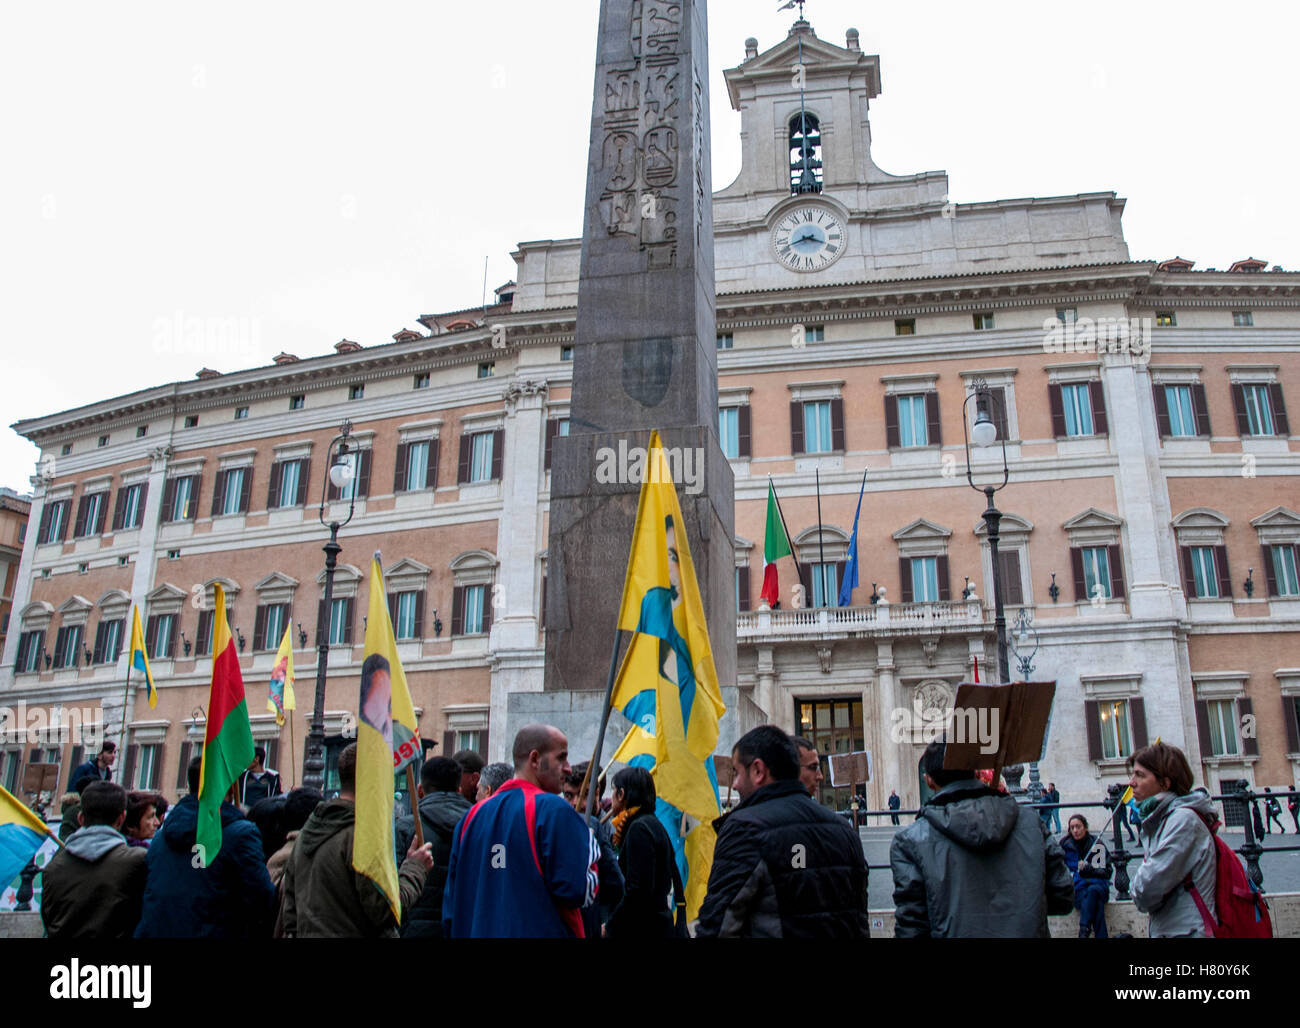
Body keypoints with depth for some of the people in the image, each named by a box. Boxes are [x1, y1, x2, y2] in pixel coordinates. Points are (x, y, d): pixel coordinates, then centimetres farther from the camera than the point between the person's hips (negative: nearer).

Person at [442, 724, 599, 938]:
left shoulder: (473, 814, 7)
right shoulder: (554, 810, -12)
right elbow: (578, 892, -16)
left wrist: (453, 932, 23)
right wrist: (591, 848, 1)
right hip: (540, 931, -6)